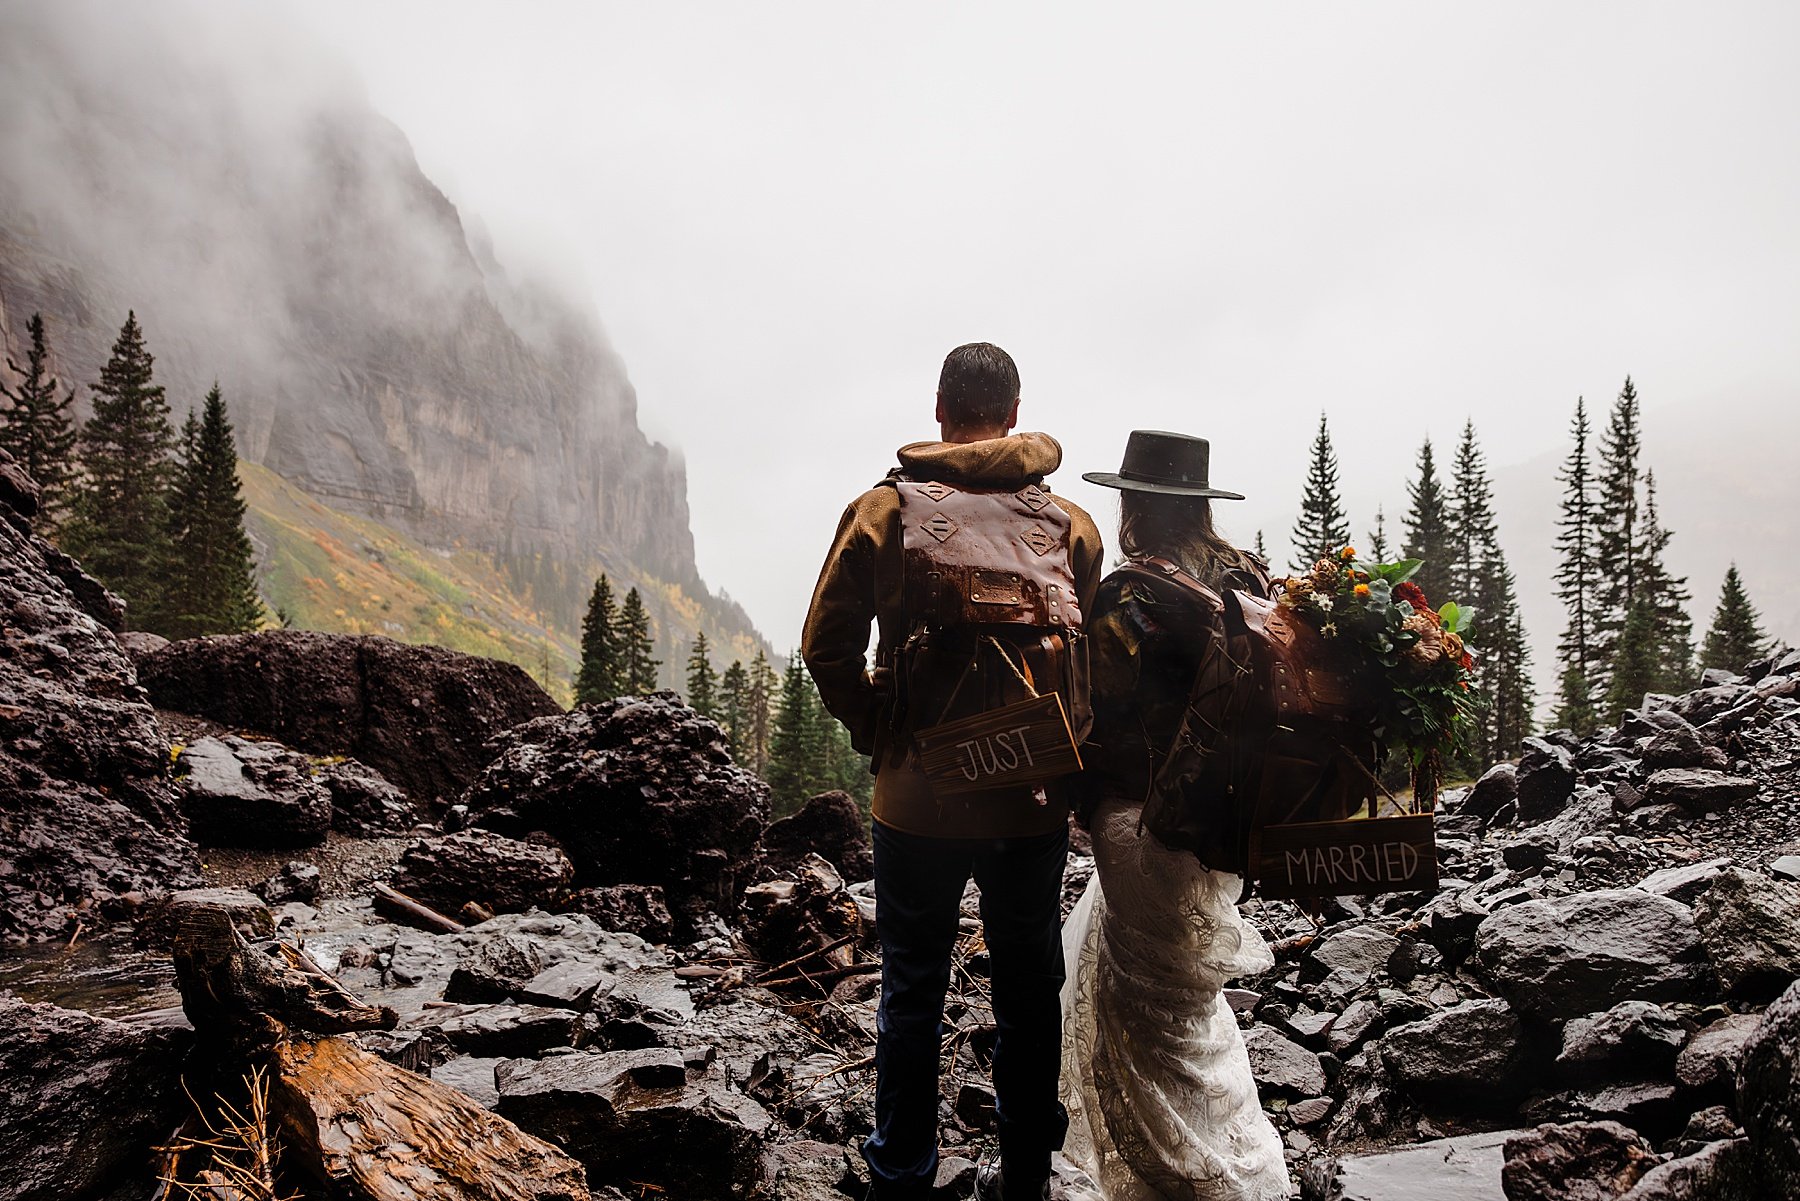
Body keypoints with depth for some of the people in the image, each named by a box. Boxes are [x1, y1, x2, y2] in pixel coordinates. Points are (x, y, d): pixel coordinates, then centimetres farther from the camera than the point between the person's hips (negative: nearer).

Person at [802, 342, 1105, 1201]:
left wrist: (880, 735, 5)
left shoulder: (884, 511, -6)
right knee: (1029, 991, 17)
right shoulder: (1071, 525, -2)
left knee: (912, 995, 13)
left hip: (919, 798, -1)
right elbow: (1096, 659, -2)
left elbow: (827, 646, -6)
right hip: (1037, 801, 2)